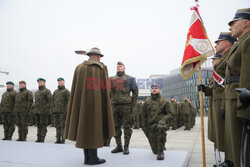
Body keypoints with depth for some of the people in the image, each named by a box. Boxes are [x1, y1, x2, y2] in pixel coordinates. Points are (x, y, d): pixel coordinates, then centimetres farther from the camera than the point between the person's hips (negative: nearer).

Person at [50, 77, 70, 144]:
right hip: (55, 112, 6)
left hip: (62, 112, -6)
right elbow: (52, 102, 20)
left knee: (62, 126, -3)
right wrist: (51, 110, 12)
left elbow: (68, 102, -8)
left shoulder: (66, 91, 0)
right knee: (57, 126, 9)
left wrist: (66, 111, -15)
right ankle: (58, 139, 16)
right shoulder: (55, 91, 19)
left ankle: (62, 139, 3)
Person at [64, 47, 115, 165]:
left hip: (81, 104, 4)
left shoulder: (79, 67, 9)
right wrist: (105, 106, 0)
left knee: (84, 127, 10)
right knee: (94, 128, 2)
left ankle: (87, 157, 16)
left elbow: (74, 88, 8)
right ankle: (93, 158, 6)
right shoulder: (102, 68, -2)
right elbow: (105, 89, -6)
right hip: (95, 104, -4)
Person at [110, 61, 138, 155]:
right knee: (116, 126, 7)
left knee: (127, 126, -1)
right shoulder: (111, 79, 16)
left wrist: (132, 104, -3)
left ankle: (126, 147, 8)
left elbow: (135, 92, 4)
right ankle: (119, 146, 18)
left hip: (126, 105, -3)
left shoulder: (129, 79, 7)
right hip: (114, 105, 4)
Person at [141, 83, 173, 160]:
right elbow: (143, 117, 14)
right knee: (155, 151, 5)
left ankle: (161, 152, -25)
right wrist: (145, 129, 7)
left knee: (160, 127, -42)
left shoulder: (164, 101, 3)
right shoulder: (146, 103, 10)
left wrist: (163, 119, -17)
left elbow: (170, 114, 1)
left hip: (162, 123, -3)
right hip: (151, 127, 3)